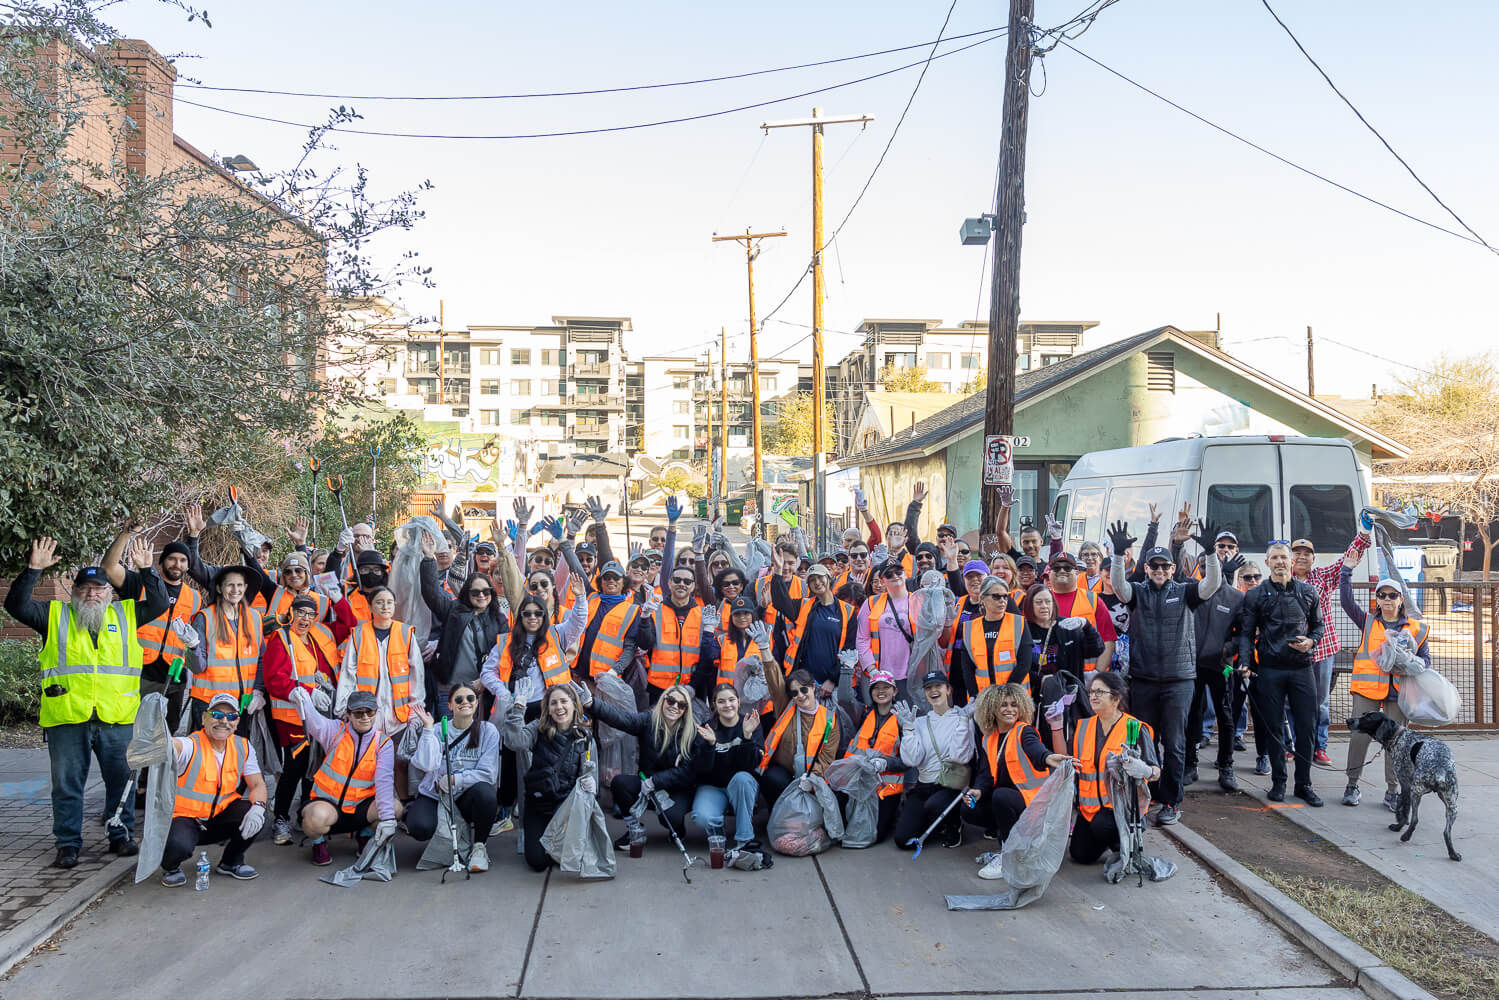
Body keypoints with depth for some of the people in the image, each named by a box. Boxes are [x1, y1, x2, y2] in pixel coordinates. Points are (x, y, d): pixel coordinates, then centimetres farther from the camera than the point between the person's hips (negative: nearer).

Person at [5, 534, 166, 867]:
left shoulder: (126, 614, 13)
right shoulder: (54, 615, 9)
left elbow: (159, 603, 7)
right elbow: (16, 605, -2)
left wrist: (146, 570, -3)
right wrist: (33, 570, -13)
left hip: (116, 717, 1)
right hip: (66, 717, -1)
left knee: (121, 779, 7)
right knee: (67, 783, 5)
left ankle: (122, 836, 19)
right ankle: (68, 844, 15)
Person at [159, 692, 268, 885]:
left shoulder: (243, 747, -2)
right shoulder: (191, 746, -20)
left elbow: (257, 784, 0)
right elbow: (175, 747, -45)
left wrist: (257, 807, -23)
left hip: (219, 817, 5)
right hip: (183, 818, -4)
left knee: (255, 817, -21)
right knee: (180, 846, -35)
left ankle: (231, 862, 9)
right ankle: (170, 867, 6)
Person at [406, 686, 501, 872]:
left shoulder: (488, 731, -4)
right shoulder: (437, 730, 0)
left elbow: (488, 773, -12)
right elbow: (427, 765, -18)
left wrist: (453, 780, -18)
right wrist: (428, 728, -18)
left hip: (466, 798, 0)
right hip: (433, 796, 0)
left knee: (485, 791, -34)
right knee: (420, 828, -30)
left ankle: (479, 846, -10)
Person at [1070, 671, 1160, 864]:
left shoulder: (1135, 729, -8)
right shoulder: (1084, 727, 8)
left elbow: (1156, 772, -12)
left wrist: (1144, 770, -37)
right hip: (1091, 806, 5)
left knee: (1102, 825, -33)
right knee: (1081, 855, -5)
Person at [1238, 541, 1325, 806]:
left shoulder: (1308, 592, 9)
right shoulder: (1255, 595, 3)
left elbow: (1319, 624, 18)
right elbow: (1246, 633, 3)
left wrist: (1312, 641, -4)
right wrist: (1244, 663, -9)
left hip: (1301, 667, 1)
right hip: (1270, 670, -1)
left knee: (1305, 727, 2)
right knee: (1274, 727, 4)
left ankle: (1304, 783, 13)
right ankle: (1278, 782, 14)